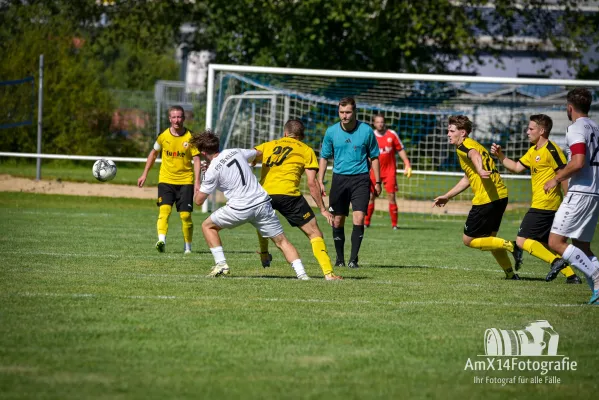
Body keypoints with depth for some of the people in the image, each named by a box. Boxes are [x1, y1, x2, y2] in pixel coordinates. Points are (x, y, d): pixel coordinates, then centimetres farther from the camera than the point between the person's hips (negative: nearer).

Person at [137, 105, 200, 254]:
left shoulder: (190, 137, -5)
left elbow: (196, 159, -5)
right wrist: (145, 174, 16)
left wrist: (197, 182, -13)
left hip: (185, 181, -1)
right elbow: (153, 153, 15)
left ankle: (188, 246, 13)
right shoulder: (163, 136, -1)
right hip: (166, 180, 1)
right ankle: (161, 240, -32)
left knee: (185, 215, -2)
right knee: (164, 209, -19)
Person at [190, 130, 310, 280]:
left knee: (207, 226, 18)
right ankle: (301, 272, -11)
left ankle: (221, 264, 9)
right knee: (281, 241, 6)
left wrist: (197, 191, 24)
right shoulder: (236, 152, 9)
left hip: (240, 209, -5)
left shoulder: (212, 171, -5)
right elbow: (258, 153, 30)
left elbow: (199, 201, 1)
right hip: (262, 202, 5)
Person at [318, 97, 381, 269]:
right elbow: (324, 157, 10)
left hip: (360, 179, -2)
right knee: (337, 220, 4)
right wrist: (320, 182, 3)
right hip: (339, 178, 2)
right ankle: (340, 259, 17)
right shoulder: (331, 131, 1)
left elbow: (374, 157, 7)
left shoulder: (366, 131, -3)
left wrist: (377, 182, 6)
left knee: (359, 219, -14)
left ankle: (353, 259, -8)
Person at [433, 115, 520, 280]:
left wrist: (480, 170, -55)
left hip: (487, 198, -10)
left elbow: (475, 155, -33)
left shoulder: (463, 146, -7)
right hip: (501, 196, 10)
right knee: (489, 238, 23)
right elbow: (468, 178, 34)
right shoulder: (473, 145, 24)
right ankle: (510, 274, 20)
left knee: (468, 240, 1)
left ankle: (510, 246, -9)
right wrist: (446, 196, 38)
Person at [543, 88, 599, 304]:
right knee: (581, 247, 13)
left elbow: (578, 163, -22)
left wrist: (556, 179, -8)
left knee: (556, 242, -10)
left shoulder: (577, 128, -10)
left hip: (580, 193, -9)